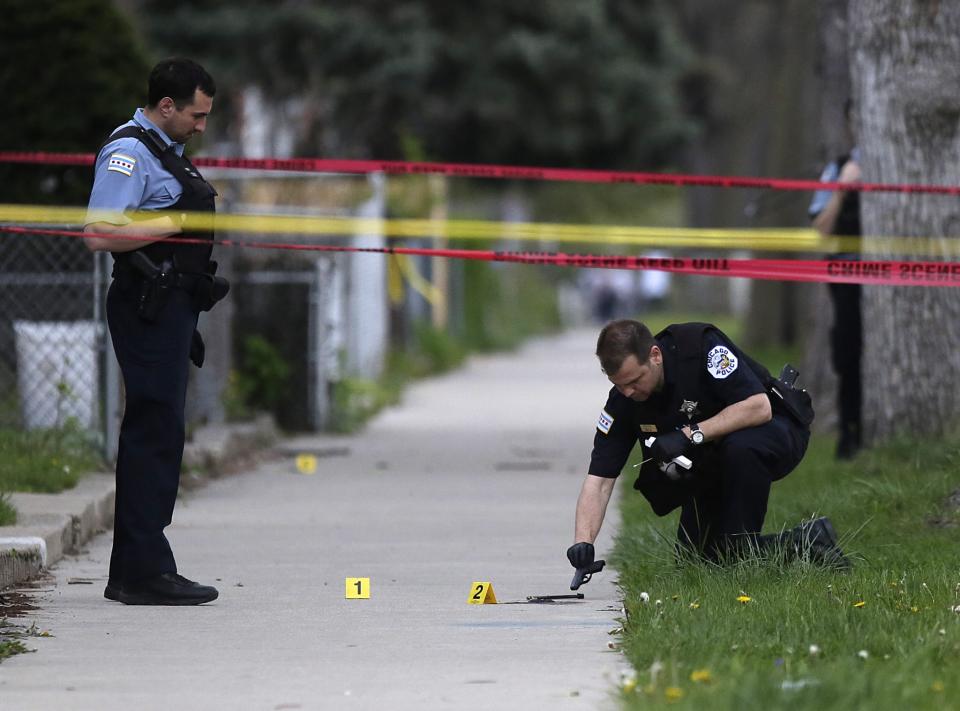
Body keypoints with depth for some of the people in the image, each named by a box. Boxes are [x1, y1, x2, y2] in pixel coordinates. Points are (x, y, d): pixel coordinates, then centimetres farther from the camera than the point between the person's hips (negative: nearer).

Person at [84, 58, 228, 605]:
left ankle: (133, 572, 15)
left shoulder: (168, 151, 20)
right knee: (155, 431, -11)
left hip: (172, 308, 11)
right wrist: (177, 222, -18)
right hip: (149, 308, -11)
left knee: (156, 432, 11)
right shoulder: (128, 151, -12)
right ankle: (146, 571, -10)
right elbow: (100, 233, -23)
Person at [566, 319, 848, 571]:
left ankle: (742, 547, -22)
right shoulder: (622, 401, -16)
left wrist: (689, 435, -40)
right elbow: (599, 479, -17)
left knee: (740, 447, -40)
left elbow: (759, 407, -36)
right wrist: (583, 541, -33)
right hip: (711, 466, 6)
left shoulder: (700, 345, -30)